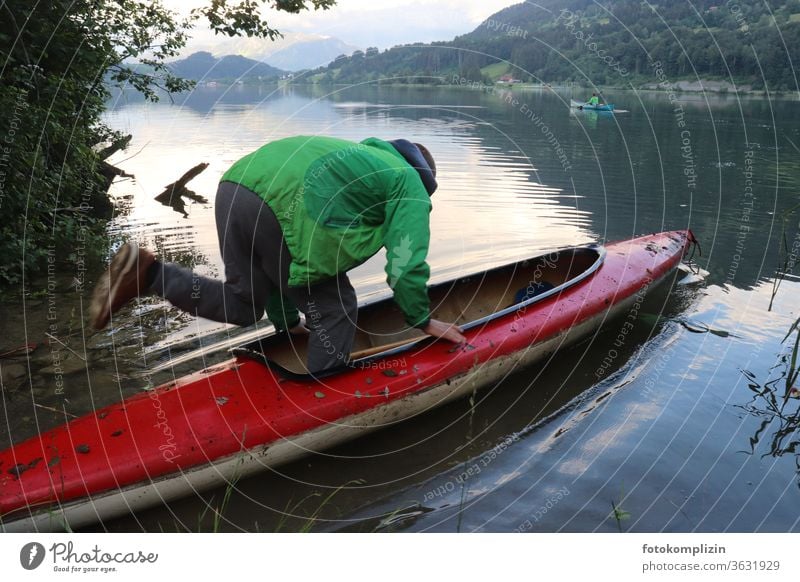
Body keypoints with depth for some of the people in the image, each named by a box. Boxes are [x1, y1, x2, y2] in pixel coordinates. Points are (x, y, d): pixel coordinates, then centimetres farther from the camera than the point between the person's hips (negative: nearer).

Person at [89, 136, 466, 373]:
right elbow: (406, 264, 6)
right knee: (334, 310, 8)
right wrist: (423, 321, 23)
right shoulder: (408, 181, 19)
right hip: (284, 210, -8)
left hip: (234, 188, 8)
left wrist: (286, 320, 45)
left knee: (241, 306, 22)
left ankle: (146, 273, 12)